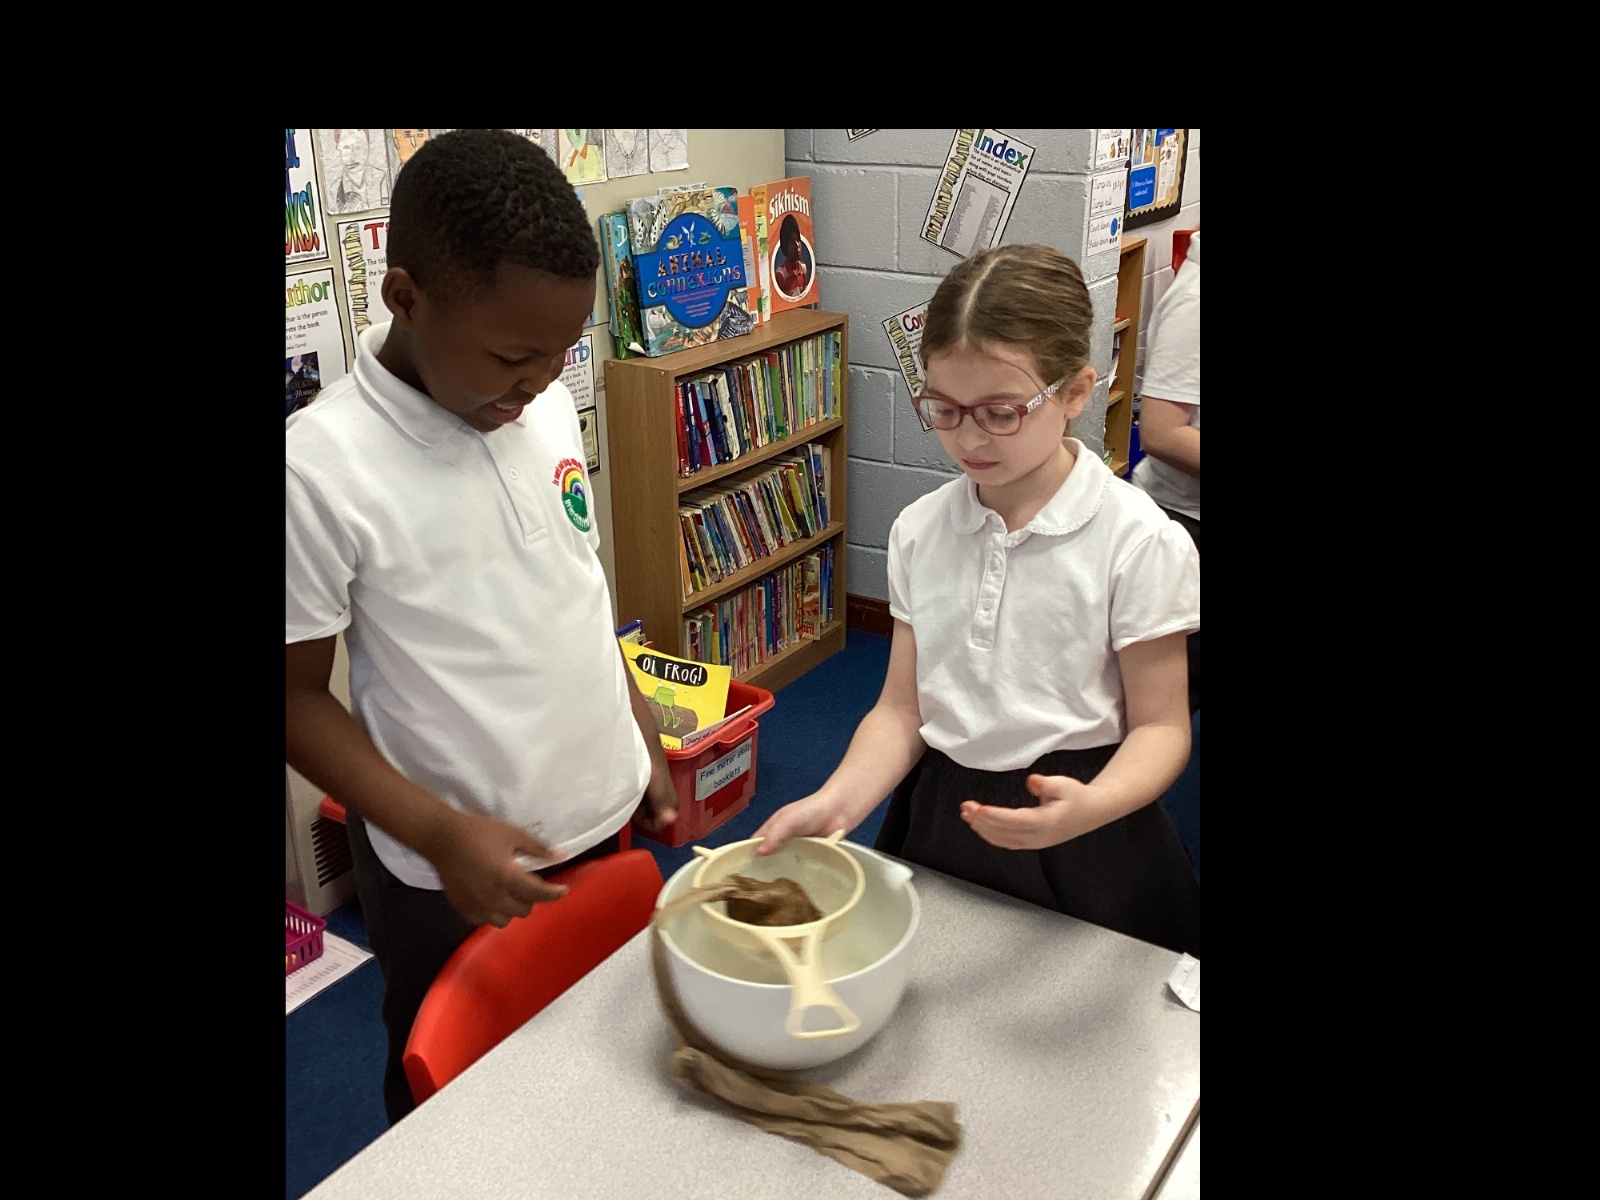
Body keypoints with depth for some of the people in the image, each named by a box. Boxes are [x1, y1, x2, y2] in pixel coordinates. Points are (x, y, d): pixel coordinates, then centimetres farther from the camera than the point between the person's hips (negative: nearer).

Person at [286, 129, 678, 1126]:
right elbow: (299, 699, -14)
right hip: (456, 874, -5)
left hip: (611, 821, 5)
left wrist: (645, 742, 11)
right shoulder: (322, 466, -21)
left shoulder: (546, 403, -4)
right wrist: (442, 835, -22)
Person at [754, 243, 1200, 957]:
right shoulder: (921, 530, -1)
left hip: (1084, 851, -4)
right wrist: (835, 803, -19)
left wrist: (1091, 806, -31)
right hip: (939, 815, 4)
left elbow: (1159, 726, -10)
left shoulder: (1140, 542, -15)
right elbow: (903, 708, -1)